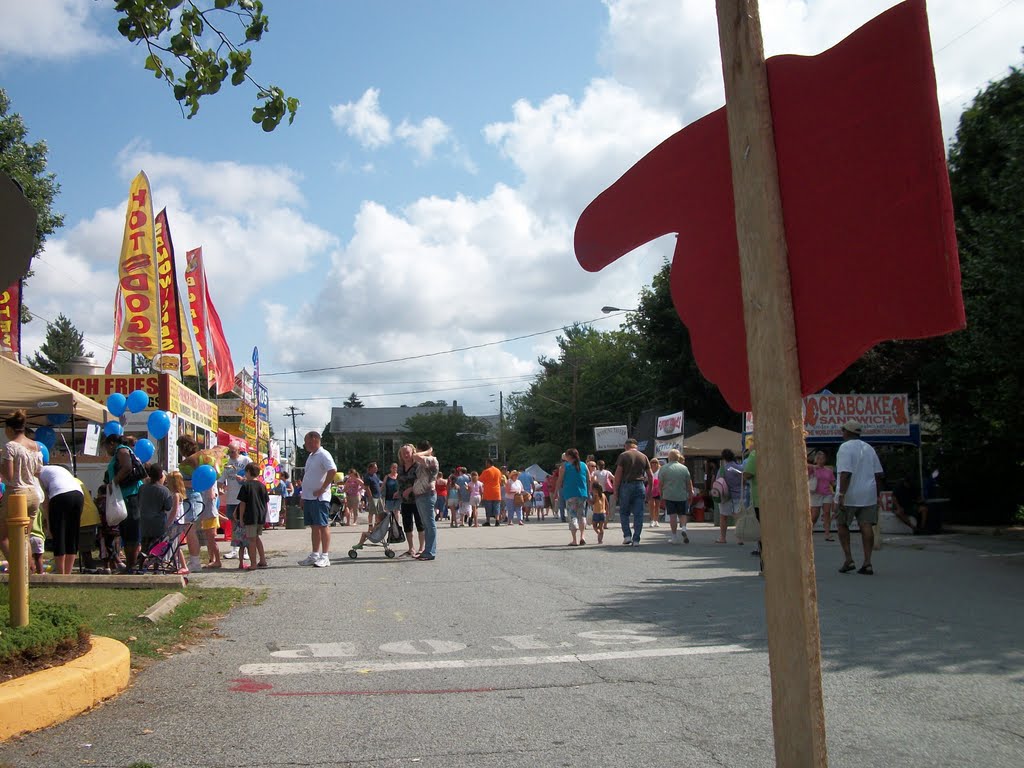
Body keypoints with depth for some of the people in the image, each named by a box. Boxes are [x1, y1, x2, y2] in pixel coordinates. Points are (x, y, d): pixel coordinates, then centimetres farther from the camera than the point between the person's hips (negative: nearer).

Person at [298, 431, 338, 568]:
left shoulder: (323, 455, -12)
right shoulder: (311, 456, 18)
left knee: (322, 525, -6)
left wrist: (322, 489, -21)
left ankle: (325, 557, -5)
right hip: (309, 497, 9)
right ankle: (314, 555, 17)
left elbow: (333, 471, -25)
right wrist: (304, 496, 19)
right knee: (314, 527, 12)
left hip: (319, 498, -9)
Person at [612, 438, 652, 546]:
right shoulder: (643, 457, 11)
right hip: (640, 486, 3)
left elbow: (618, 475, -6)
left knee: (624, 513, 10)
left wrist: (615, 492, -3)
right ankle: (636, 539, 2)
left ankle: (627, 536, -1)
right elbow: (650, 476, 10)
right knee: (638, 514, 3)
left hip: (626, 486, -2)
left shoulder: (623, 455, 1)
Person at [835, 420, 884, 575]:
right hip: (868, 495, 6)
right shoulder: (869, 448, 14)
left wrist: (841, 495, -21)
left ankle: (848, 559, 5)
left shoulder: (845, 448, -10)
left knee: (842, 524, 10)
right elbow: (878, 474, 13)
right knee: (866, 526, 1)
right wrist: (877, 494, 19)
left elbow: (845, 473, -20)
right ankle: (867, 562, -2)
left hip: (849, 495, -6)